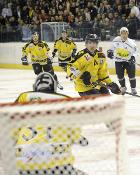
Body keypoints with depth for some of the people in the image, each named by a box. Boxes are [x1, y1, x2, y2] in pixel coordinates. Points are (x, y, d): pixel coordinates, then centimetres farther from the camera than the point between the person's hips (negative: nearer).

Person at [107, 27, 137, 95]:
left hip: (129, 61, -2)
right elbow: (113, 47, 10)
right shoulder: (116, 40, -9)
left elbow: (134, 51, -2)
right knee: (120, 75, 2)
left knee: (131, 74, -7)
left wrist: (133, 57, -18)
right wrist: (110, 52, -5)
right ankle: (123, 87, 26)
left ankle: (133, 88, 9)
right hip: (119, 61, 2)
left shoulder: (131, 42, -14)